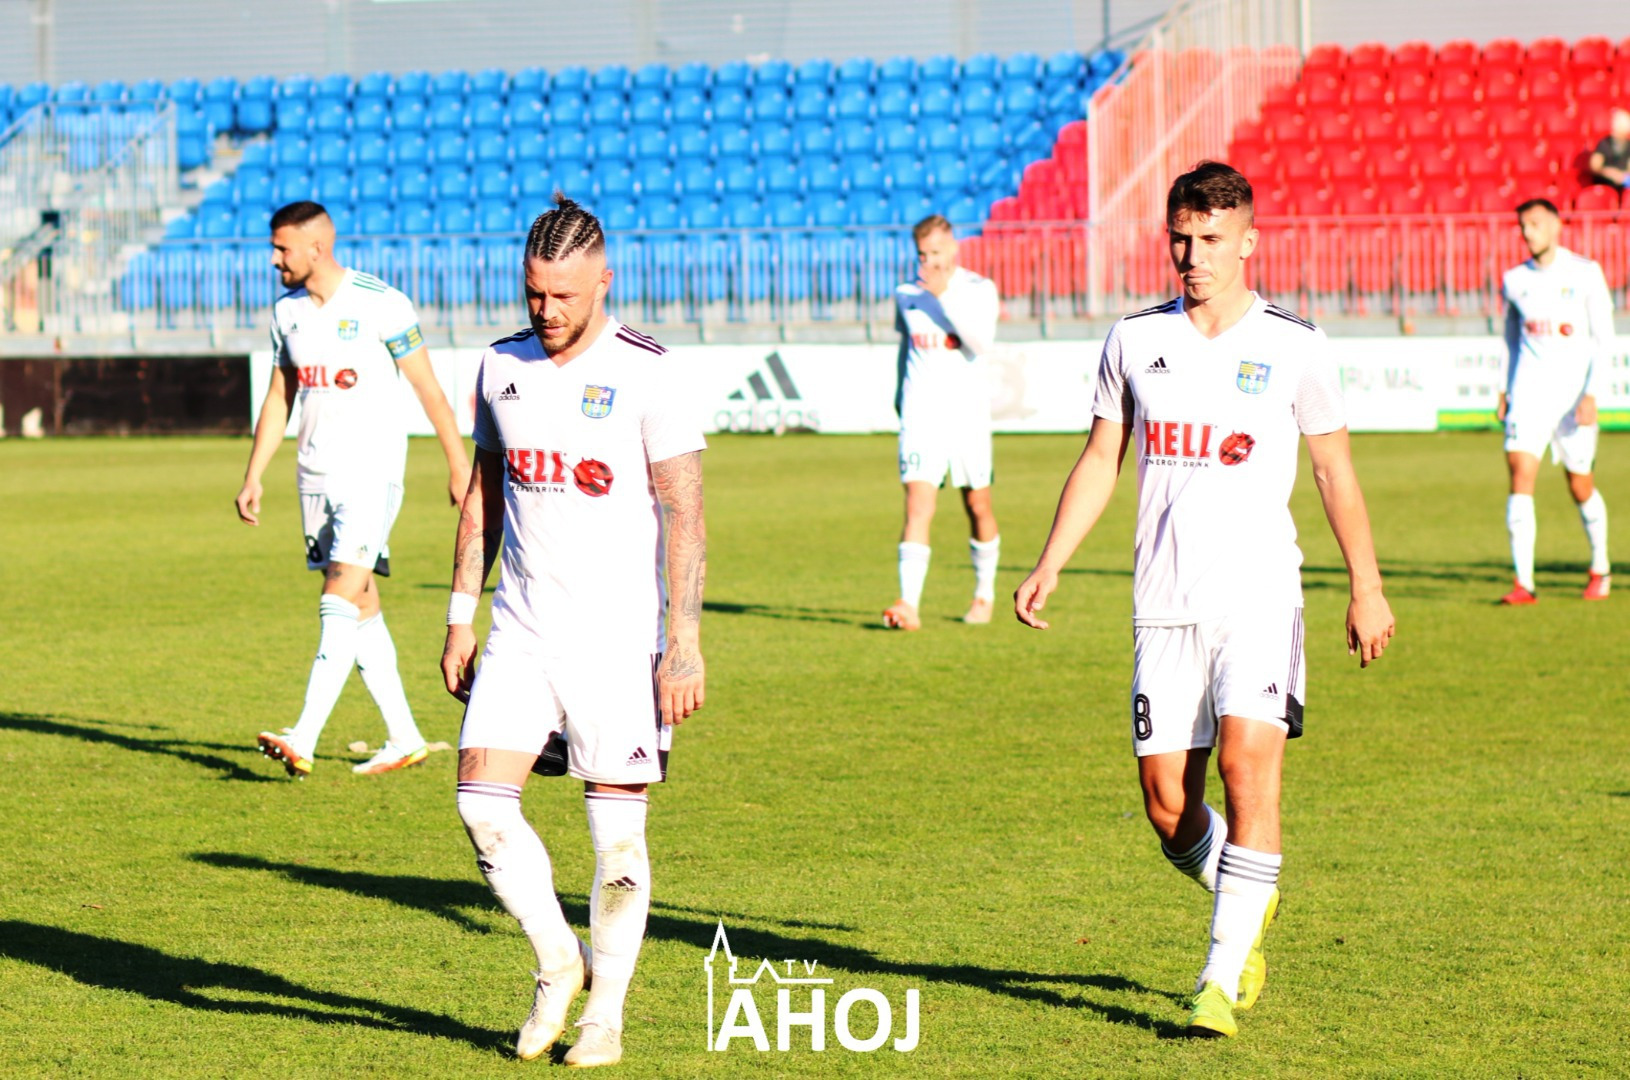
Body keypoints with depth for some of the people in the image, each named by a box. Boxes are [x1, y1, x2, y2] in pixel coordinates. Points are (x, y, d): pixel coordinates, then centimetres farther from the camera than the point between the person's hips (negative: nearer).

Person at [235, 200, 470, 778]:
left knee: (341, 599, -15)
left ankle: (304, 740, -22)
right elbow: (278, 399, 18)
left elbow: (428, 388, -6)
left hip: (372, 471, -7)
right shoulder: (286, 311, 9)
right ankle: (404, 738, 16)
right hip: (316, 472, 7)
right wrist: (253, 477, 14)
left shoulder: (380, 304, -11)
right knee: (361, 606, 8)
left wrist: (460, 467, -4)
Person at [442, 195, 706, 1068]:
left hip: (618, 635, -4)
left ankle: (606, 1014, 13)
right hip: (521, 631, 4)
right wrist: (460, 617, 12)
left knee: (616, 829, -1)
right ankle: (557, 961, 14)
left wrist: (684, 643, -13)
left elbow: (684, 514, -8)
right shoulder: (502, 367, 7)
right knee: (481, 801, -7)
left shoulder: (645, 373, -8)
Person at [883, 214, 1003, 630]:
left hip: (968, 413, -1)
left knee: (978, 506, 10)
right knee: (917, 507, -13)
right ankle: (909, 605, -21)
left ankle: (984, 593, 31)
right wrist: (900, 392, 29)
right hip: (920, 414, 1)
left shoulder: (979, 290, -4)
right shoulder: (906, 295, 7)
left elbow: (980, 344, -20)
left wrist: (943, 295, -23)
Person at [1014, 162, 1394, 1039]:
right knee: (1167, 804, 0)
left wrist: (1366, 587, 5)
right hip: (1163, 602, 3)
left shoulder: (1293, 346, 1)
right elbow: (1100, 461, 13)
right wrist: (1047, 566, 5)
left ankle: (1223, 978, -11)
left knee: (1249, 769, -18)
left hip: (1259, 596, -3)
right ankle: (1248, 905, 30)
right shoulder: (1135, 340, 7)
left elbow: (1334, 470, 7)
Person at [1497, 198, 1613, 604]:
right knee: (1520, 472, -15)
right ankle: (1523, 582, -17)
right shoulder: (1514, 280, 8)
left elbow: (1604, 339, -3)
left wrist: (1591, 395, -12)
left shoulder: (1584, 274, -2)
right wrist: (1505, 392, 11)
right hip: (1528, 391, 2)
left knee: (1580, 487, 6)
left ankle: (1600, 570, 30)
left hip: (1573, 393, -2)